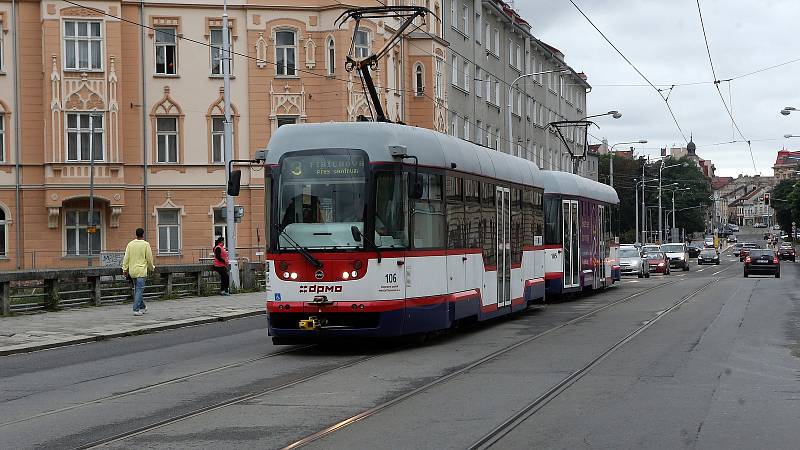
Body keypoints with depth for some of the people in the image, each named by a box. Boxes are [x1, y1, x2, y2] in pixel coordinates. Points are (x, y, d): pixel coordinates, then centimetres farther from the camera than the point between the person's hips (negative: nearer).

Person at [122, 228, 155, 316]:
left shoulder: (130, 244, 4)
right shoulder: (145, 244, -8)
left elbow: (126, 257, 1)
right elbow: (149, 258, -5)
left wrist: (125, 269, 5)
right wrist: (151, 267, 11)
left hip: (132, 271, 5)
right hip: (141, 270, -5)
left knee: (137, 289, 16)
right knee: (139, 290, -5)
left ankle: (142, 307, 26)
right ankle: (136, 310, -11)